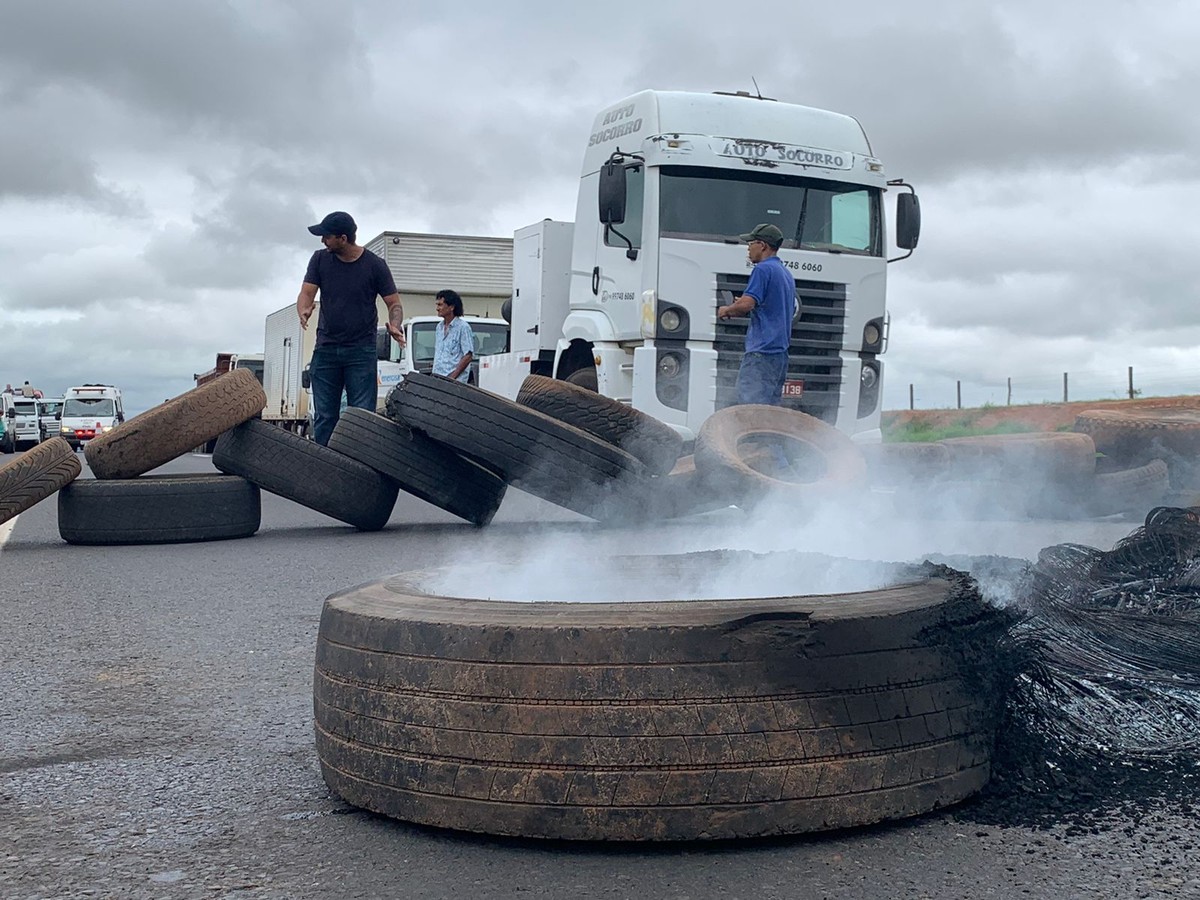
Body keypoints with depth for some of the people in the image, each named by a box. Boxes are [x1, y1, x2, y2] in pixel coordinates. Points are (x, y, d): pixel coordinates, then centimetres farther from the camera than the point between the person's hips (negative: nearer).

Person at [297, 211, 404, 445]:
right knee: (324, 417, 3)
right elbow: (306, 293, 0)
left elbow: (394, 304, 0)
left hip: (361, 351, -3)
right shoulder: (320, 259, 5)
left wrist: (395, 326, -22)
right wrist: (303, 311, -23)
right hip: (325, 349, 3)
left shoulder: (375, 265, -3)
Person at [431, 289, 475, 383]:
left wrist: (453, 376, -16)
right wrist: (434, 373, 12)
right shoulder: (440, 327, 17)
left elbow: (468, 356, -11)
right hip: (437, 378, 7)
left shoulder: (462, 327, -6)